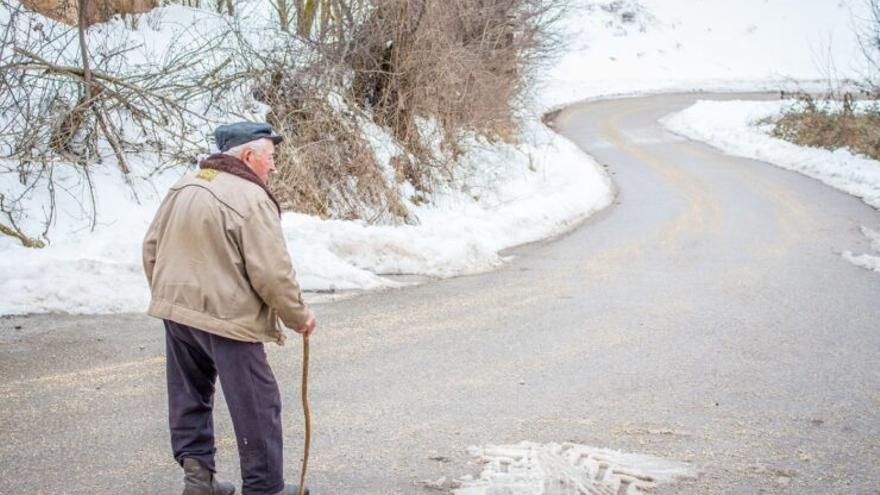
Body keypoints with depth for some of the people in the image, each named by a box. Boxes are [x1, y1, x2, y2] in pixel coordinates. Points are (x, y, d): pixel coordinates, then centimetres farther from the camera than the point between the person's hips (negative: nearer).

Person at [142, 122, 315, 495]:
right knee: (257, 406, 4)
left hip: (176, 310, 8)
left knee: (190, 395, 19)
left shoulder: (183, 187, 7)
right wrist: (299, 317, -3)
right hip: (227, 316, -8)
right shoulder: (251, 199, -17)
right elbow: (272, 273, -18)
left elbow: (152, 246, 14)